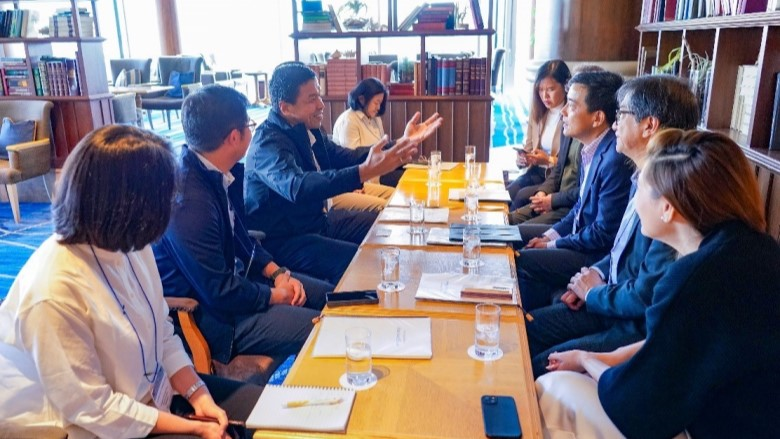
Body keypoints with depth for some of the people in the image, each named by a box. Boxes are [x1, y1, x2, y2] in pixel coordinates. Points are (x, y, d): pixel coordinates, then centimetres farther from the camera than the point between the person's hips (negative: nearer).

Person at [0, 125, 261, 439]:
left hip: (155, 393, 7)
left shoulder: (129, 246, -7)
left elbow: (162, 334, 3)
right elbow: (93, 408, -23)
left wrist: (198, 394, -9)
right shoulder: (54, 293, -30)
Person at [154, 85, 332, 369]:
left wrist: (277, 272, 1)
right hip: (213, 315, -10)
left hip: (237, 276, 10)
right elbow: (220, 294, -25)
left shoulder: (218, 174, -1)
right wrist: (276, 296, -10)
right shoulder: (188, 203, -29)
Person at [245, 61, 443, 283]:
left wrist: (401, 144, 0)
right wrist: (366, 171, -51)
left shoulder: (305, 130, 2)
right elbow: (298, 187, -43)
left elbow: (346, 157, 9)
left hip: (317, 220, 9)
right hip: (284, 240, -9)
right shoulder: (268, 143, -24)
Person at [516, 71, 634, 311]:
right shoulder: (592, 149, 1)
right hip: (582, 233, 10)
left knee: (522, 262, -21)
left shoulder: (616, 159, -27)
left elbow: (604, 234, -23)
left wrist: (552, 244, -12)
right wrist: (551, 234, 1)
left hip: (600, 254, -10)